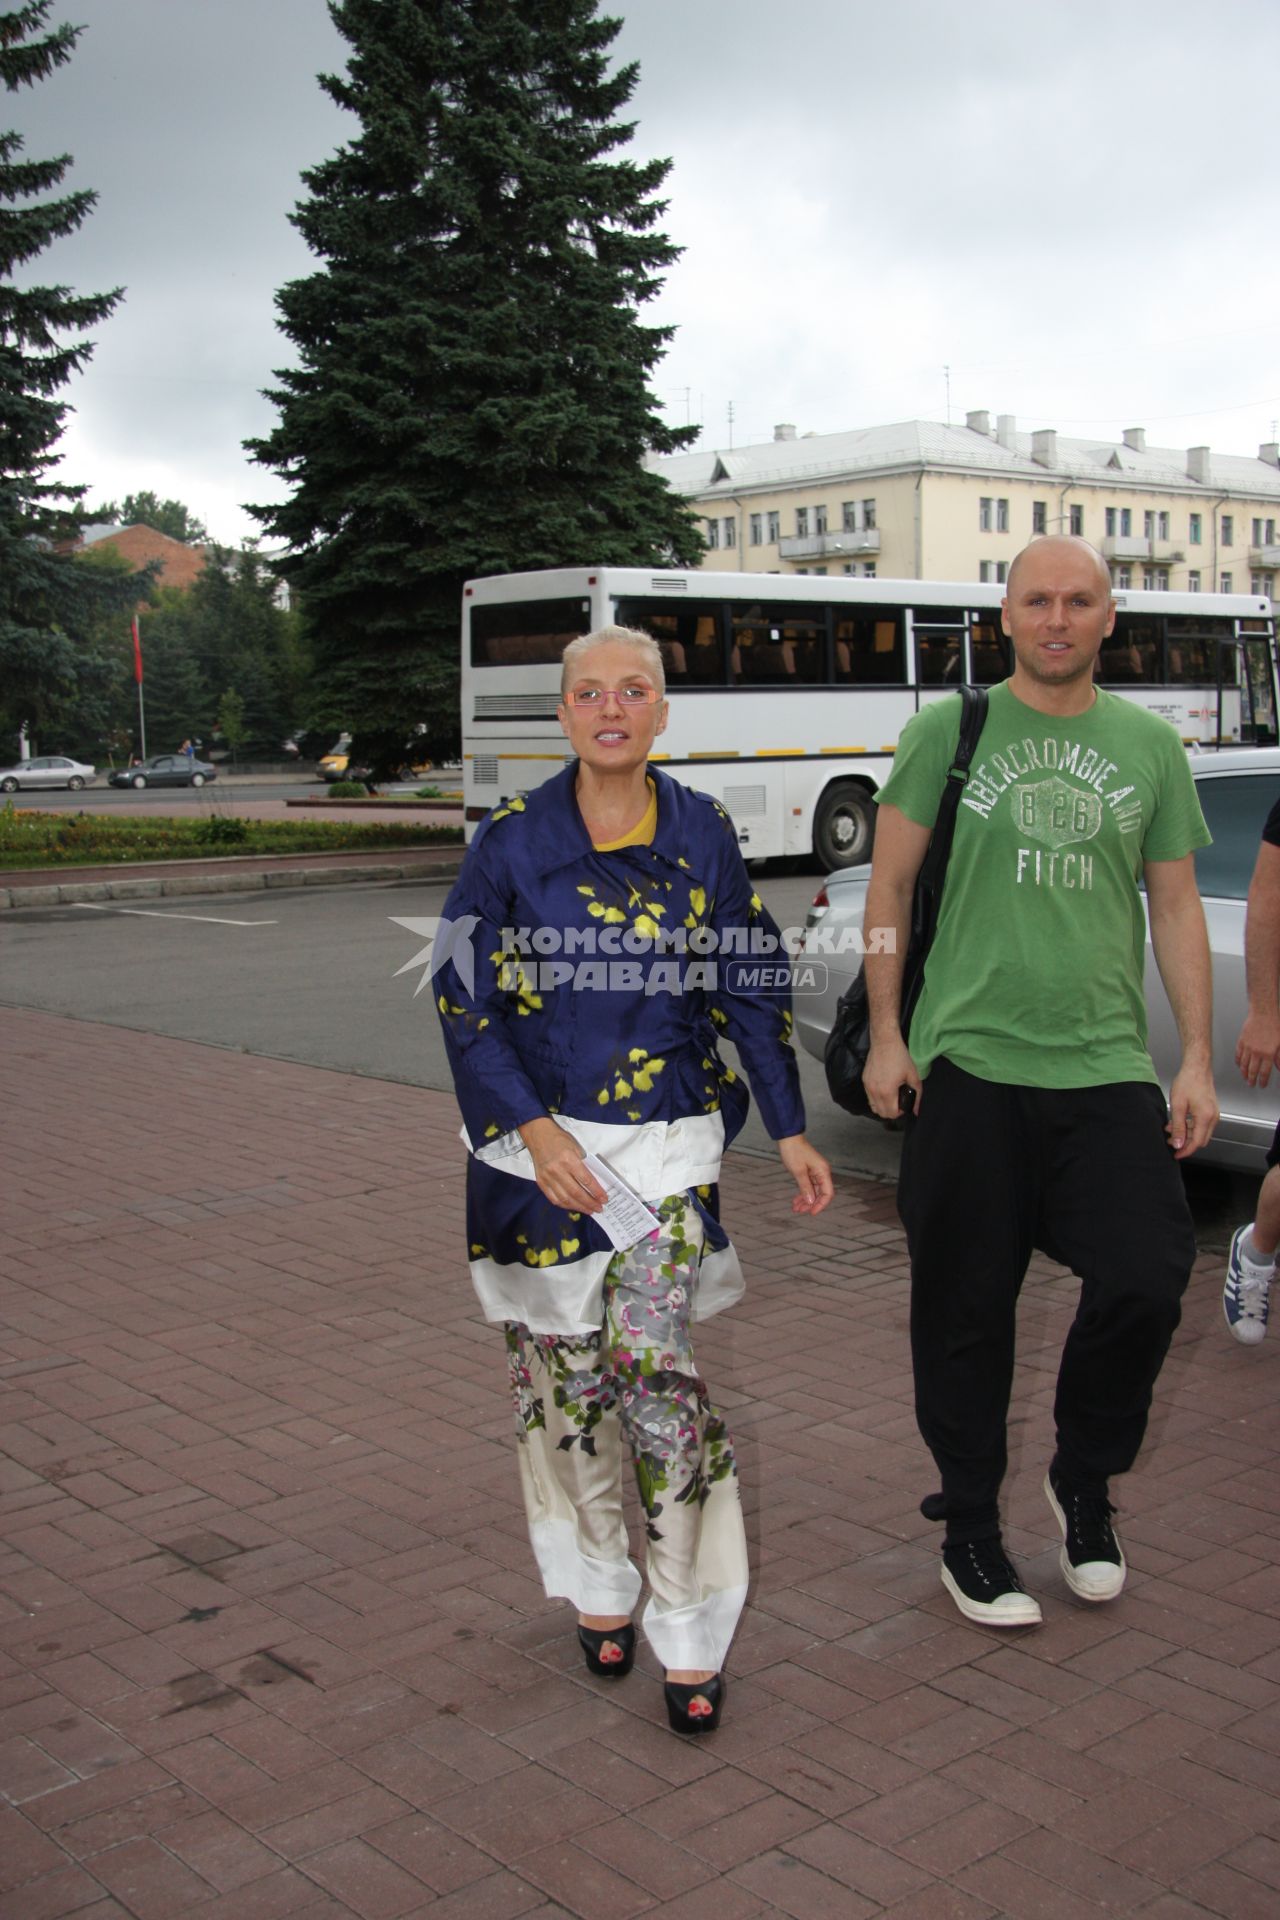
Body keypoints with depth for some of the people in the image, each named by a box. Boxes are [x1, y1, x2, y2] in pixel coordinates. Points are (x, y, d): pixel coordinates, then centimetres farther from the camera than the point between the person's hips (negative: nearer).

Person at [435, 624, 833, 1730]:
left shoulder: (703, 836, 4)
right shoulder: (511, 845, -2)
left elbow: (750, 988, 10)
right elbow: (465, 1006, -3)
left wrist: (789, 1130, 6)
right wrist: (534, 1131, -14)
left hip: (670, 1141, 0)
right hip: (541, 1143, 0)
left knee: (654, 1367, -8)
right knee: (564, 1371, 6)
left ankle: (691, 1631, 5)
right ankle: (599, 1585, 29)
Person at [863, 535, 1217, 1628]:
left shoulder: (1150, 746, 10)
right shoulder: (949, 731, 4)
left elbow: (1177, 909, 11)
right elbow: (890, 887, 6)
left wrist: (1197, 1060, 5)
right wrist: (885, 1036, 0)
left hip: (1108, 1068, 2)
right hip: (969, 1064, -1)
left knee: (1146, 1283, -9)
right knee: (965, 1312, 5)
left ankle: (1085, 1480, 20)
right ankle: (970, 1528, 24)